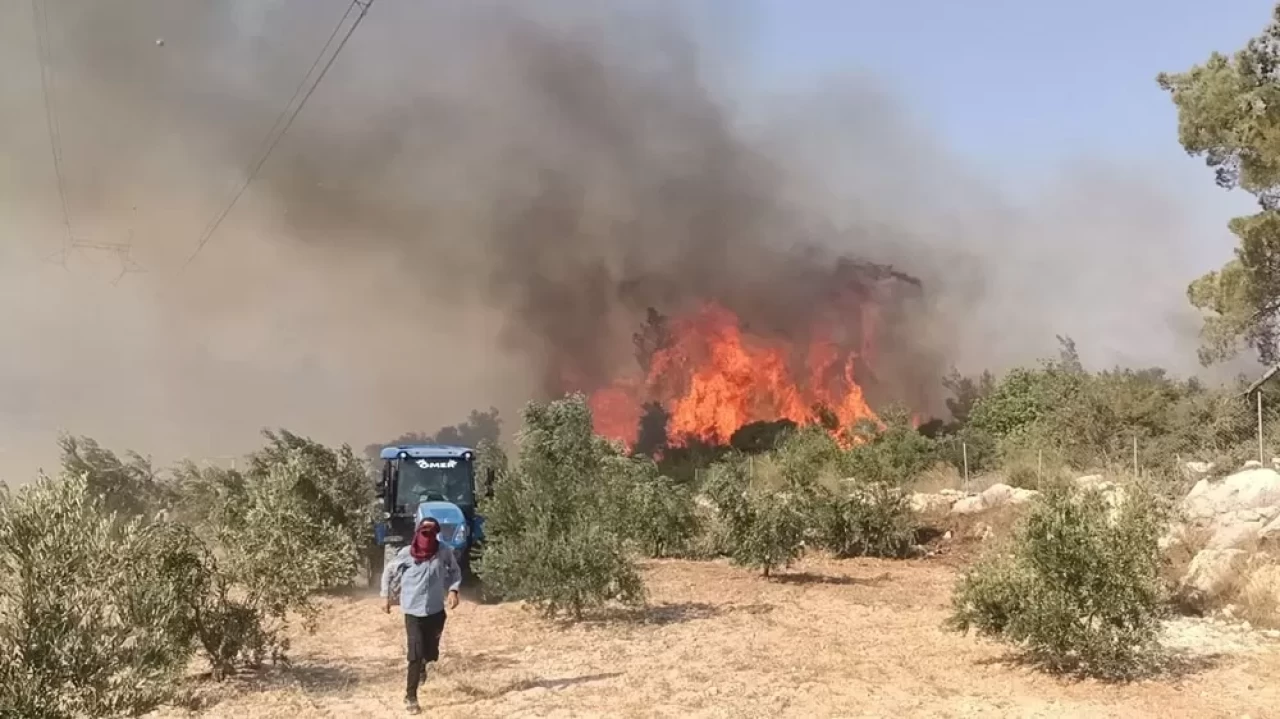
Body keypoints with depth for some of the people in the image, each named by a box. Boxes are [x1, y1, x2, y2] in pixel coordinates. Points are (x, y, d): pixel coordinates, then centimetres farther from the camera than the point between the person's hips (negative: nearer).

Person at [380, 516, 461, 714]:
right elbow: (388, 571, 4)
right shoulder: (406, 553, -12)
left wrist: (453, 590, -9)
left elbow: (455, 570, 7)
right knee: (416, 655, -6)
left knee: (431, 653, 15)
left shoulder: (444, 551, -10)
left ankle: (421, 666, 50)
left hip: (436, 610, 2)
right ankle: (410, 697, 7)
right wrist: (386, 597, 3)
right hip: (414, 611, -2)